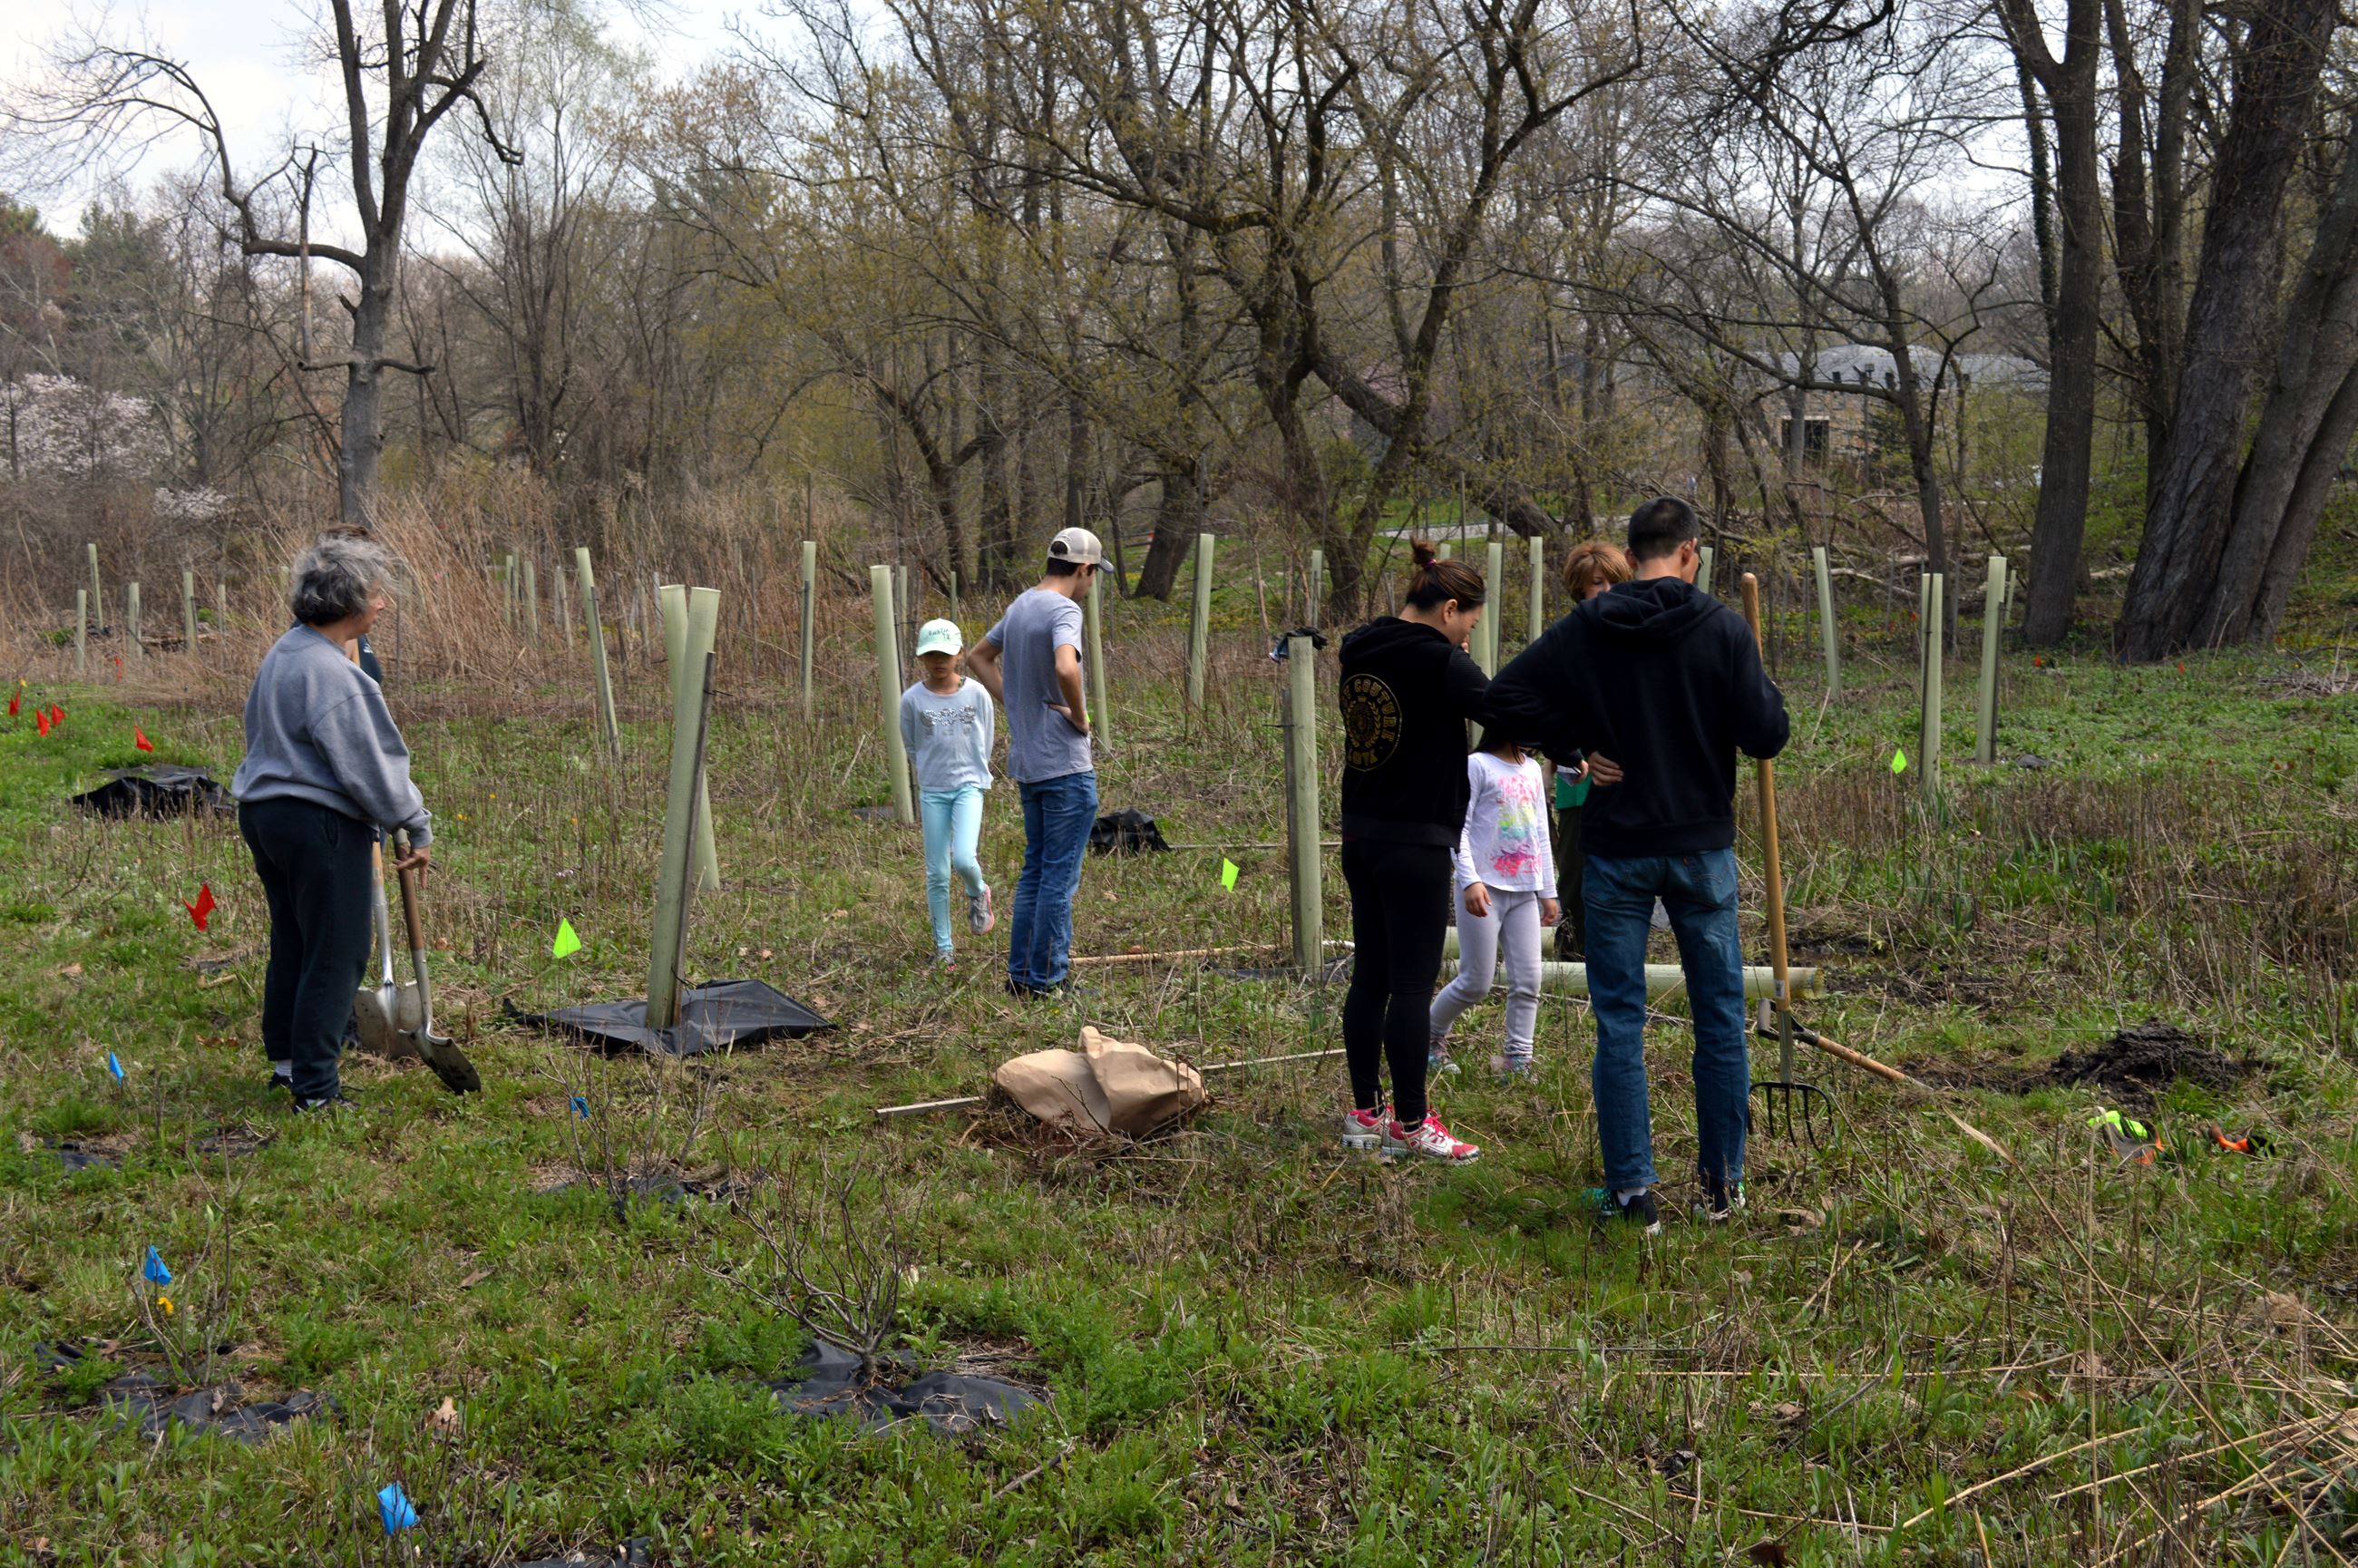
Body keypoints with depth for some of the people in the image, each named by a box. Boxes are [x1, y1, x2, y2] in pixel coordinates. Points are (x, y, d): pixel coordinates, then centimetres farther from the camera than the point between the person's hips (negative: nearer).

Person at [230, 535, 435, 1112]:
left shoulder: (283, 653, 10)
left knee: (292, 941, 21)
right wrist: (418, 827, -11)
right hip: (319, 825, -10)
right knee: (335, 954, -1)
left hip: (263, 811, 10)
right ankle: (314, 1089, 3)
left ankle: (286, 1059, 34)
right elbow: (369, 764, -19)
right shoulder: (328, 672, -21)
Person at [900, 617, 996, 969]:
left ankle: (977, 892, 15)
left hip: (969, 786, -1)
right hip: (932, 792, 1)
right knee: (937, 874, 2)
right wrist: (931, 776, 9)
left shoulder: (977, 694, -4)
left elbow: (985, 742, 8)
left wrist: (974, 775, 10)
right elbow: (911, 747, 8)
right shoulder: (912, 699, -4)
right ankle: (944, 946, 14)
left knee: (963, 859, -21)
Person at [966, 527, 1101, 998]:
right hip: (1066, 765, -8)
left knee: (1035, 870, 16)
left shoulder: (1020, 605, 11)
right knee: (1059, 876, -2)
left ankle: (1019, 974, 19)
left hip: (1026, 763, 8)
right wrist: (1080, 716, -17)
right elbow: (1066, 667, -34)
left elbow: (979, 657, 25)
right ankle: (1047, 979, 2)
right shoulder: (1064, 610, -15)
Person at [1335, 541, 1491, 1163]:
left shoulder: (1359, 650, 9)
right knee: (1412, 984, -1)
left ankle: (1364, 1113, 20)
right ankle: (1410, 1124, 5)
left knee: (1369, 977, 13)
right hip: (1415, 842, -8)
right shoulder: (1440, 662, -15)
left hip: (1360, 835, 8)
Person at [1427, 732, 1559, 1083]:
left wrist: (1548, 891, 19)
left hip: (1525, 891, 6)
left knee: (1528, 982, 0)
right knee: (1475, 983, -3)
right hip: (1485, 889, -6)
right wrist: (1470, 880, -21)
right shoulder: (1477, 766, -6)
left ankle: (1517, 1061, 7)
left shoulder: (1532, 770, 15)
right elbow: (1459, 828, -10)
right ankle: (1431, 1037, 19)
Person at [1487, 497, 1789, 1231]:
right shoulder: (1723, 630, -8)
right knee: (1720, 1017, 12)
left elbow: (1505, 695, -8)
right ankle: (1723, 1182, 19)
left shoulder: (1582, 631, -3)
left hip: (1614, 850, 0)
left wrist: (1572, 744, -1)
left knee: (1618, 1020, 7)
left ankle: (1630, 1187, 7)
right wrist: (1763, 688, 11)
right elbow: (1766, 735, -9)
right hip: (1701, 848, 0)